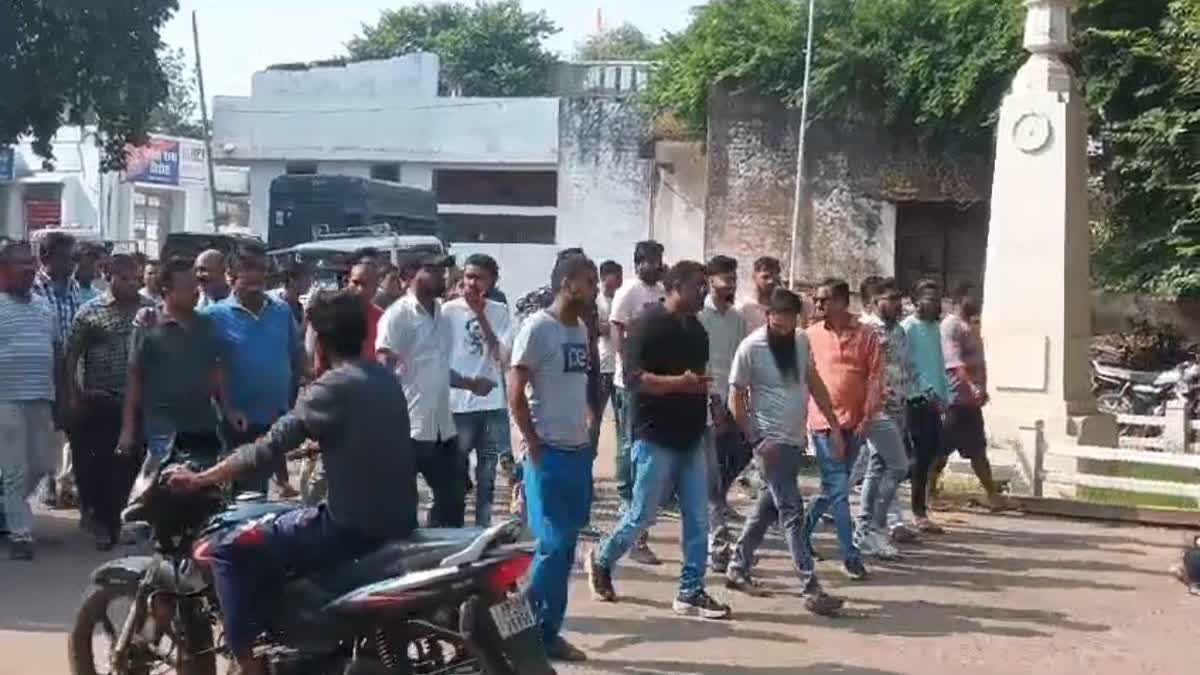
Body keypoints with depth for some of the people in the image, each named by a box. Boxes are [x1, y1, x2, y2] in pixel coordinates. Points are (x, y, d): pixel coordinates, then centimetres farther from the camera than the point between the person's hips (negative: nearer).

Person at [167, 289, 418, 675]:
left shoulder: (332, 387, -13)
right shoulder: (387, 380, 11)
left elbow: (268, 449, -13)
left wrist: (201, 479, -4)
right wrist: (316, 443, 40)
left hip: (354, 527, -9)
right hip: (398, 522, 9)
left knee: (230, 550, -2)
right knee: (278, 528, 32)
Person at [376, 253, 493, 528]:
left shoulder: (442, 317, 14)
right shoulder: (397, 315, -10)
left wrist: (470, 384, 15)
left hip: (442, 426, 8)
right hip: (407, 426, -8)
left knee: (454, 498, 15)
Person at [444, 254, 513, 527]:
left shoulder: (499, 312, 2)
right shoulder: (449, 310, -4)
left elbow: (503, 357, -8)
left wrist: (481, 316, -13)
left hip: (493, 405, 3)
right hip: (458, 405, -2)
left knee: (487, 476, 12)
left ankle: (483, 529, 22)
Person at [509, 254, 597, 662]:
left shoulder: (581, 329, 12)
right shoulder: (538, 327, -11)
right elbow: (515, 393, -13)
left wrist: (588, 437, 11)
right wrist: (534, 446, -12)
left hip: (579, 451, 8)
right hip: (549, 453, -7)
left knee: (566, 545, 10)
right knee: (553, 545, -6)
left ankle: (548, 631, 18)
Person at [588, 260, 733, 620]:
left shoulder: (696, 329, 13)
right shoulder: (648, 324, -11)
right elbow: (633, 377, -20)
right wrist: (679, 383, -30)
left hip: (690, 438, 7)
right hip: (656, 437, -7)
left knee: (697, 520, 4)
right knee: (642, 515, 2)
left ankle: (691, 592, 11)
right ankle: (601, 559, 26)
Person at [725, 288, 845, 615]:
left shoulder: (801, 341, 5)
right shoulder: (751, 347, -13)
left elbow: (815, 384, 14)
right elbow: (736, 399, -9)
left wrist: (834, 426, 11)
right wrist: (757, 440, -15)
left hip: (796, 440, 7)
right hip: (773, 442, -7)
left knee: (768, 507, 14)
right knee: (792, 513, -9)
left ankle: (738, 569, 27)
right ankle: (811, 588, -8)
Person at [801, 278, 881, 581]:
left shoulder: (866, 336, 2)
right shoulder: (812, 335, 3)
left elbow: (875, 377, 0)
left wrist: (867, 417, -8)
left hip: (854, 421, 2)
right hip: (823, 421, -2)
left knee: (833, 487, 11)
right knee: (838, 489, -6)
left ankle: (803, 535, 30)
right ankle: (850, 555, -2)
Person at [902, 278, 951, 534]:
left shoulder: (935, 327, 17)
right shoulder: (908, 328, -9)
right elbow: (908, 367, -16)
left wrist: (944, 396, 12)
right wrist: (928, 393, -21)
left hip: (933, 401, 8)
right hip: (917, 400, -8)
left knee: (932, 451, 8)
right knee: (921, 455, -6)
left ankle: (920, 508, 17)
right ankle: (919, 513, 5)